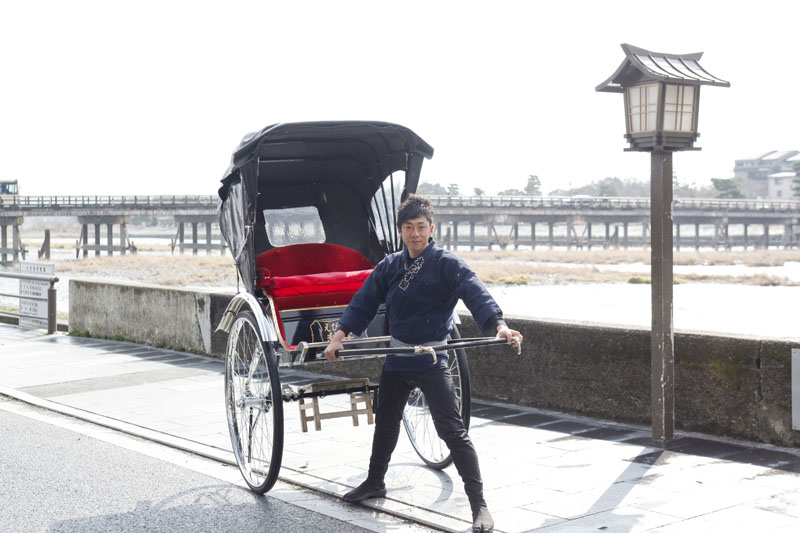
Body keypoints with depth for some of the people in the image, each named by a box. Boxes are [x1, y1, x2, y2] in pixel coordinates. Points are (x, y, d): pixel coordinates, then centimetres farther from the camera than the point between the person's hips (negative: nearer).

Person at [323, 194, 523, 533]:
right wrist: (340, 335, -9)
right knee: (385, 421, 21)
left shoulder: (447, 264, -10)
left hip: (431, 361, -5)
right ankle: (375, 482, 44)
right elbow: (364, 302, 5)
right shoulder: (388, 267, 6)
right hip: (396, 359, 6)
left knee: (452, 430, -10)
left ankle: (479, 504, -6)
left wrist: (498, 324, -41)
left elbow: (476, 294, -24)